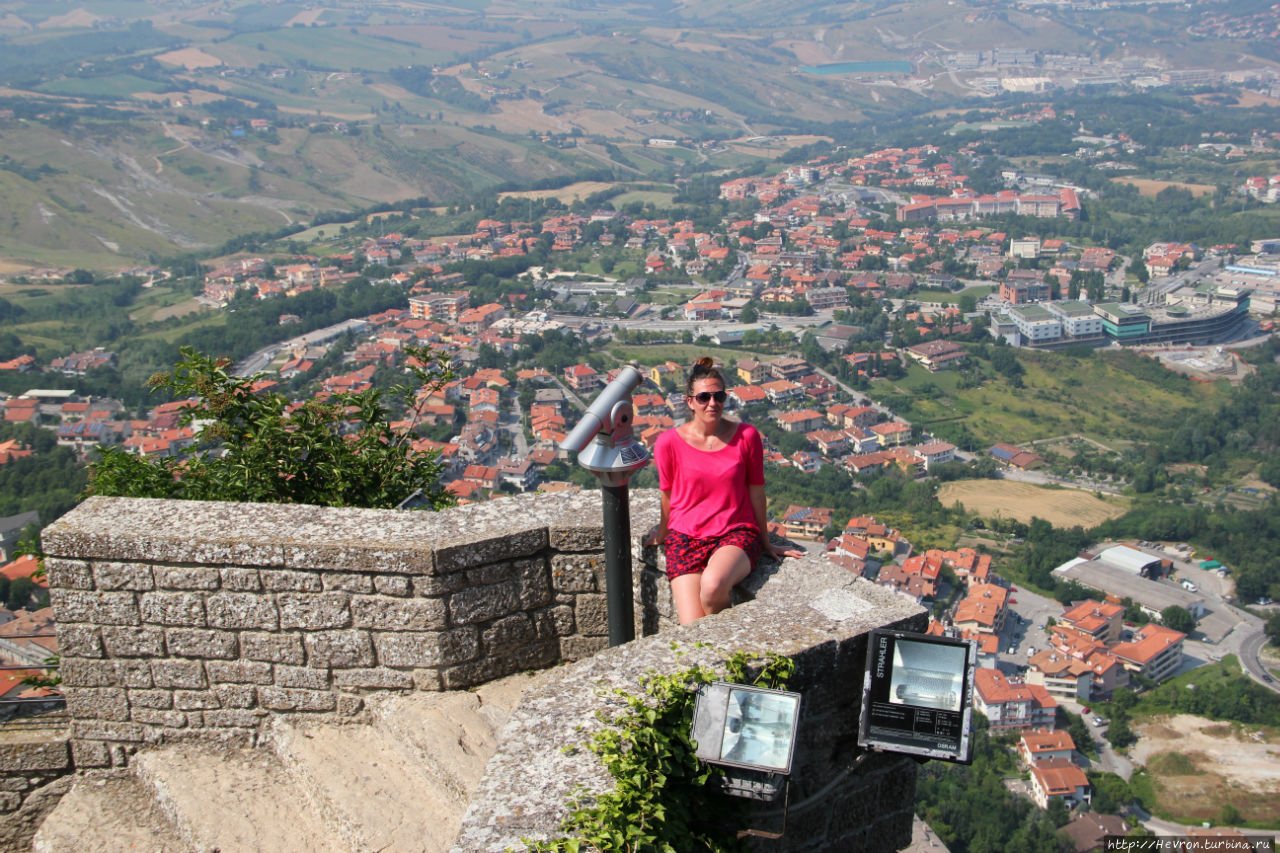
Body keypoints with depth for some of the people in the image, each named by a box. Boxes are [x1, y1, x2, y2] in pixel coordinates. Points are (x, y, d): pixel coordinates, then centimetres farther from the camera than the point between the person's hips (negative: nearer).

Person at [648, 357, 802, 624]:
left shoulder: (746, 436, -2)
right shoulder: (669, 443, -4)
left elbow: (756, 492, 7)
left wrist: (766, 543, 14)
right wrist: (663, 532, 25)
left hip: (736, 534, 0)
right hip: (686, 537, 0)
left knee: (713, 584, -34)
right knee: (693, 630, -23)